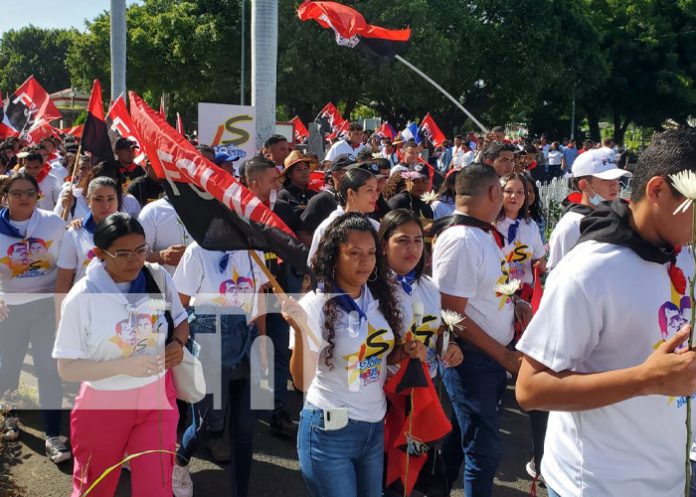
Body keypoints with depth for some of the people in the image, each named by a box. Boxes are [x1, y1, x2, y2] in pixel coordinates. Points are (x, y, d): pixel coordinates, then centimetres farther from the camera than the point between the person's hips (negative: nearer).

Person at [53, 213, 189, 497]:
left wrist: (178, 344, -14)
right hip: (103, 405, -1)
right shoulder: (81, 298, -18)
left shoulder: (158, 277, -8)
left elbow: (181, 321, 9)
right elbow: (67, 369, -15)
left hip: (157, 398, 2)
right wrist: (124, 366, -26)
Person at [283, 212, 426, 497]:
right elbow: (302, 381, -20)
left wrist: (406, 351, -4)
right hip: (329, 430, -6)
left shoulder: (380, 298, 1)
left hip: (375, 426, 6)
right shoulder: (315, 304, -16)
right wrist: (300, 331, -34)